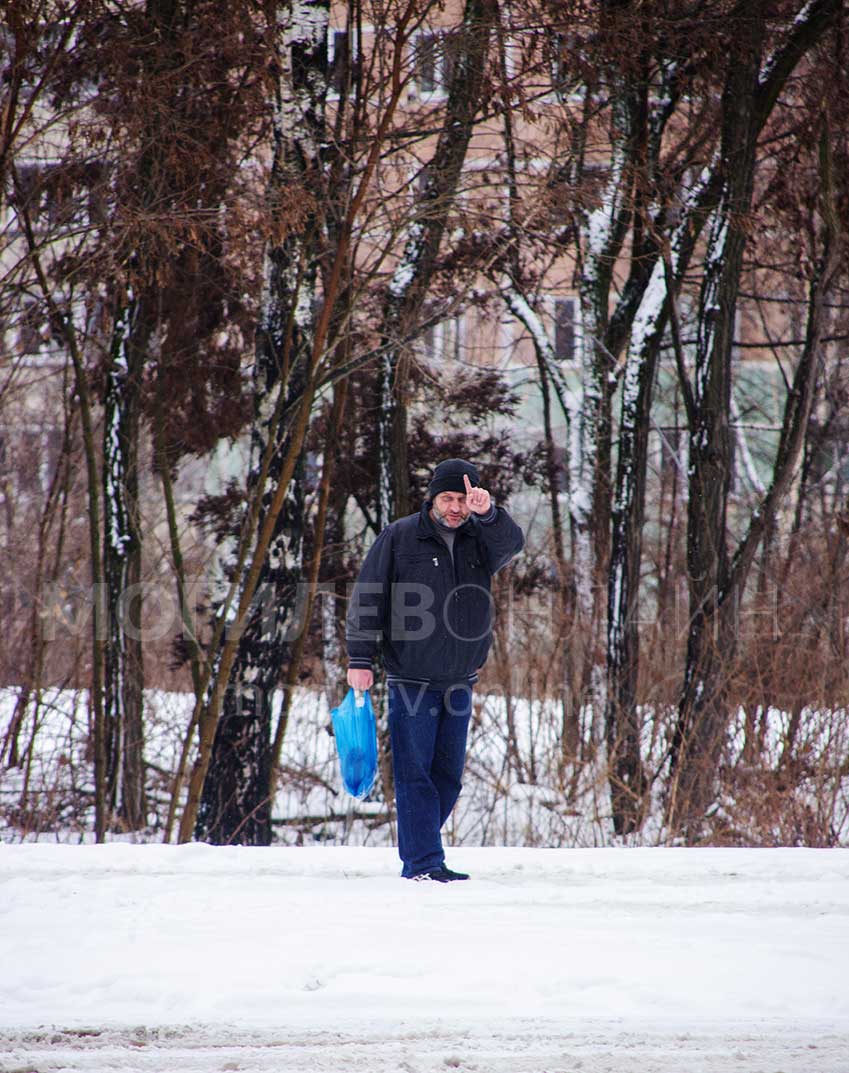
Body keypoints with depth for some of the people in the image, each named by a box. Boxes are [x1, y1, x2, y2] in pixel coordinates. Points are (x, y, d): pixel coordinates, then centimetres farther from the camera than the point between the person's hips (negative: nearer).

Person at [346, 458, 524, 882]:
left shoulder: (481, 538, 6)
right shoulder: (399, 538, -3)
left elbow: (512, 542, -16)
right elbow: (367, 599, -2)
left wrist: (487, 513, -36)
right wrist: (360, 659, -8)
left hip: (459, 682, 4)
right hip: (411, 681, -4)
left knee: (448, 775, 8)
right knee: (414, 774, -6)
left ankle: (418, 854, 18)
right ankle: (423, 862, -7)